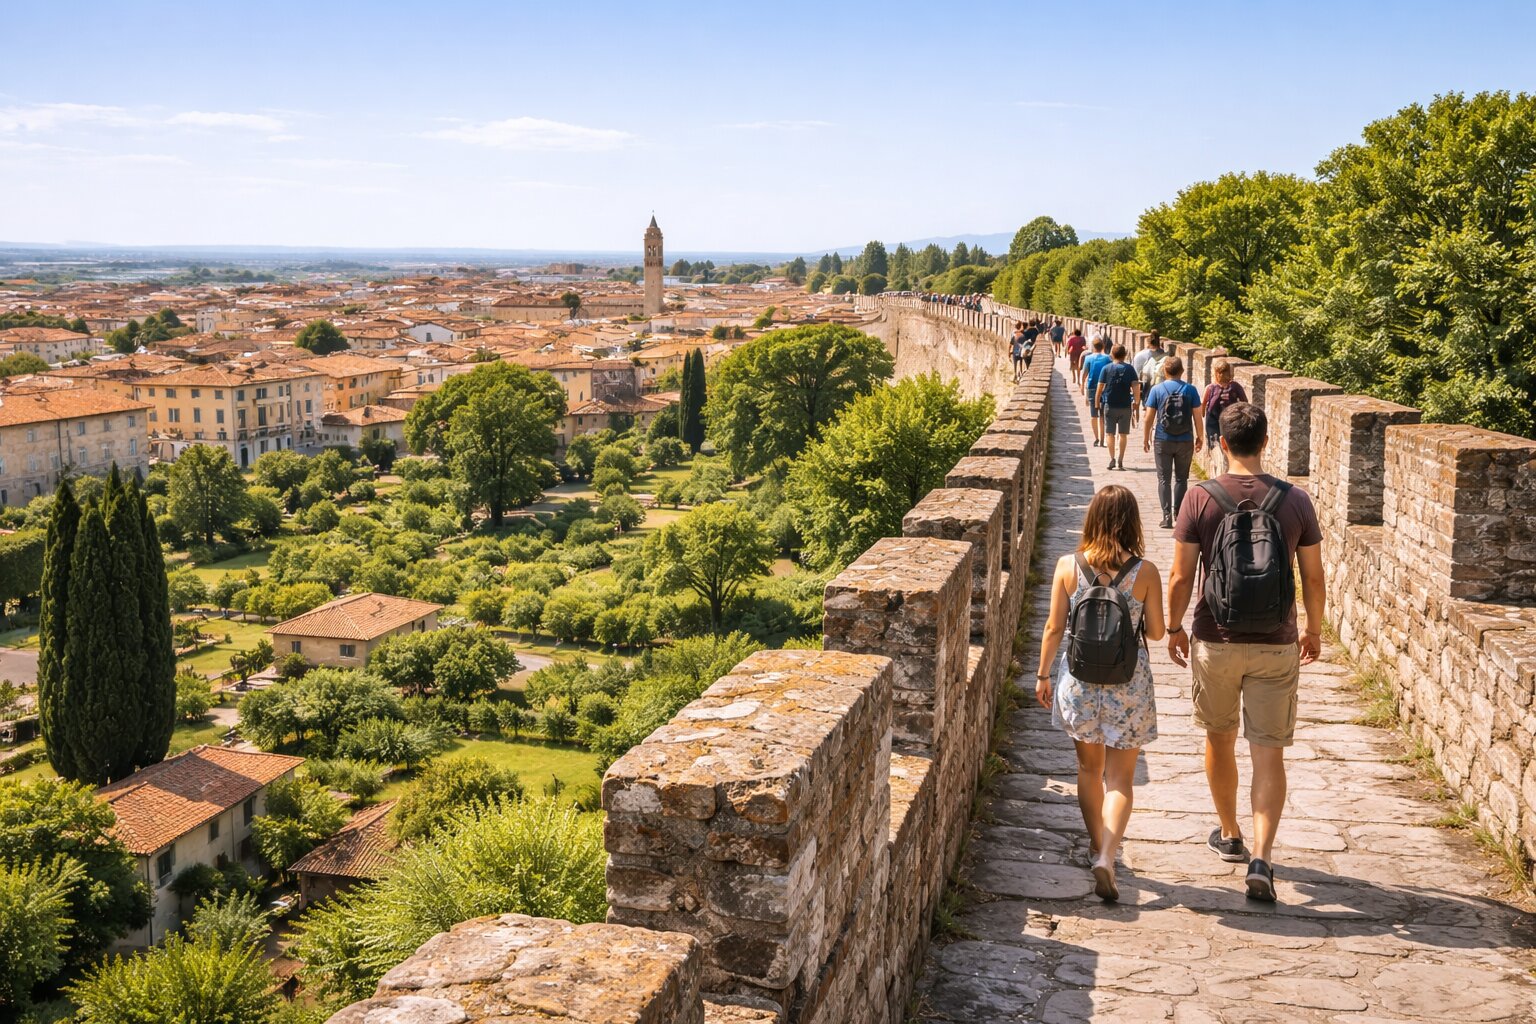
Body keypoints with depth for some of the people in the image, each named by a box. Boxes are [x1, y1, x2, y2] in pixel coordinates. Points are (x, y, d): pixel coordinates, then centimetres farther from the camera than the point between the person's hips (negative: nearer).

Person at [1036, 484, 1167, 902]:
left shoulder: (1068, 566, -8)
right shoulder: (1145, 572, -10)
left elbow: (1054, 627, -3)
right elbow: (1156, 632, -2)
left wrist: (1043, 674, 9)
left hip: (1078, 678, 2)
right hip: (1128, 683, -2)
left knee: (1089, 768, 21)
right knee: (1119, 778, 8)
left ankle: (1098, 847, 36)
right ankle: (1106, 857, -8)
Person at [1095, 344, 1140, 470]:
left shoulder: (1106, 369, -3)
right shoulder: (1129, 369, -1)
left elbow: (1100, 388, -5)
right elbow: (1136, 386, -8)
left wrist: (1097, 403, 4)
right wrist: (1136, 402, 1)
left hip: (1109, 405, -1)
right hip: (1125, 406, 1)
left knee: (1110, 433, 4)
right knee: (1123, 434, 12)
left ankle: (1112, 458, -9)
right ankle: (1121, 460, 16)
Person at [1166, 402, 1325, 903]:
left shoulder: (1201, 499, -9)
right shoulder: (1295, 500, -5)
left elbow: (1181, 577, -7)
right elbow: (1313, 578, 2)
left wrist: (1173, 627, 9)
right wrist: (1314, 630, 18)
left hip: (1216, 643, 0)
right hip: (1276, 646, 0)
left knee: (1220, 738, 19)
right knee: (1270, 754, 5)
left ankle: (1229, 835, 35)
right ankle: (1261, 857, -6)